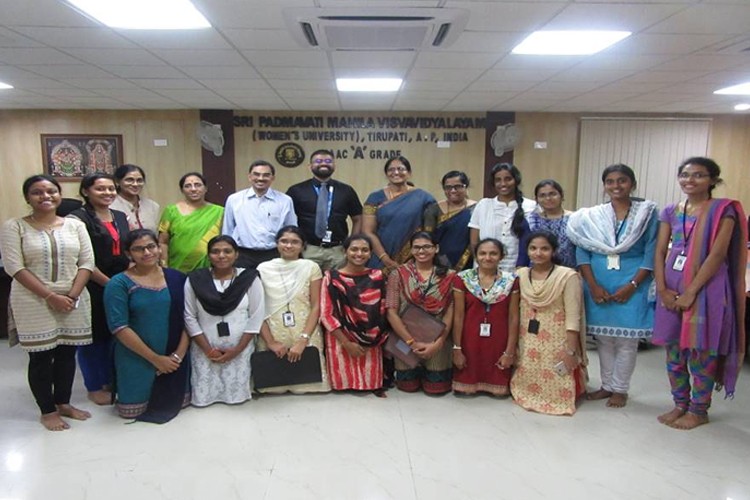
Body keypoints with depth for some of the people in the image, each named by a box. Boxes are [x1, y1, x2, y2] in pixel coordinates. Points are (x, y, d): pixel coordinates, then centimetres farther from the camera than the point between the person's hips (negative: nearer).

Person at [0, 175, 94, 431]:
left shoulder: (75, 225, 5)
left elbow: (87, 262, 1)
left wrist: (72, 295, -12)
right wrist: (51, 297, -16)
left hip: (73, 301, 3)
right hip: (34, 304, -3)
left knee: (67, 354, 11)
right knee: (41, 357, 5)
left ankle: (63, 403, 27)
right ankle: (47, 410, 19)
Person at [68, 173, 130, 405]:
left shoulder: (120, 216, 12)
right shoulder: (78, 218, -9)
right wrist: (108, 283, -15)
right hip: (93, 288, -6)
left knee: (115, 334, 13)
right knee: (93, 336, 5)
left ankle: (110, 381, 28)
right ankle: (94, 387, 20)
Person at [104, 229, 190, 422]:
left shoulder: (177, 278, 1)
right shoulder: (119, 283, -8)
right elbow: (119, 328, -14)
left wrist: (179, 353, -10)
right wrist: (155, 359, -15)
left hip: (174, 359, 3)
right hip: (137, 361, -2)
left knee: (176, 402, 10)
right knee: (134, 410, 4)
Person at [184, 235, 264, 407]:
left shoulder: (249, 279, -3)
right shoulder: (194, 280, -1)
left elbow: (256, 317, -4)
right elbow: (190, 318, 0)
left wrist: (237, 349, -9)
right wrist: (208, 349, -7)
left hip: (239, 350, 0)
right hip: (205, 351, 1)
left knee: (237, 394, 1)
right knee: (203, 395, 3)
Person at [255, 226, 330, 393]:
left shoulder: (311, 267, 1)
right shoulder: (263, 269, 2)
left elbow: (316, 306, -3)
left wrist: (303, 340, -13)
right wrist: (270, 341, -9)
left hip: (306, 336, 0)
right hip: (272, 337, 1)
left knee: (306, 380, -1)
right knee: (273, 383, 2)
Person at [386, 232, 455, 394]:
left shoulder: (448, 276, -2)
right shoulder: (398, 274, -5)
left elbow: (449, 313, -4)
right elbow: (391, 312, -10)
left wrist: (438, 343, -15)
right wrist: (412, 342, -15)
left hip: (437, 342, 1)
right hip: (406, 340, 0)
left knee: (436, 388, 4)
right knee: (408, 386, 6)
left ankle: (430, 373, 37)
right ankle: (415, 373, 40)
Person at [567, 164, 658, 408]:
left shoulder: (647, 213, 0)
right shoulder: (591, 216, 5)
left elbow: (651, 254, -4)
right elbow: (581, 252, 2)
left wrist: (632, 285, -13)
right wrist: (593, 285, -8)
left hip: (631, 285, -2)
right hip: (598, 284, 2)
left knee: (626, 340, 3)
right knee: (603, 338, 10)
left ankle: (620, 389, 19)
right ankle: (607, 385, 26)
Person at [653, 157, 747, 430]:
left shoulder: (723, 209, -4)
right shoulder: (671, 212, 10)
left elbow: (717, 254, -12)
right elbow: (660, 252, 6)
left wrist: (691, 292, -16)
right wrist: (662, 289, -6)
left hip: (706, 289, -5)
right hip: (672, 288, 5)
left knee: (700, 352, 3)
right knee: (673, 351, 10)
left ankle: (699, 410, 19)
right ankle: (680, 405, 25)